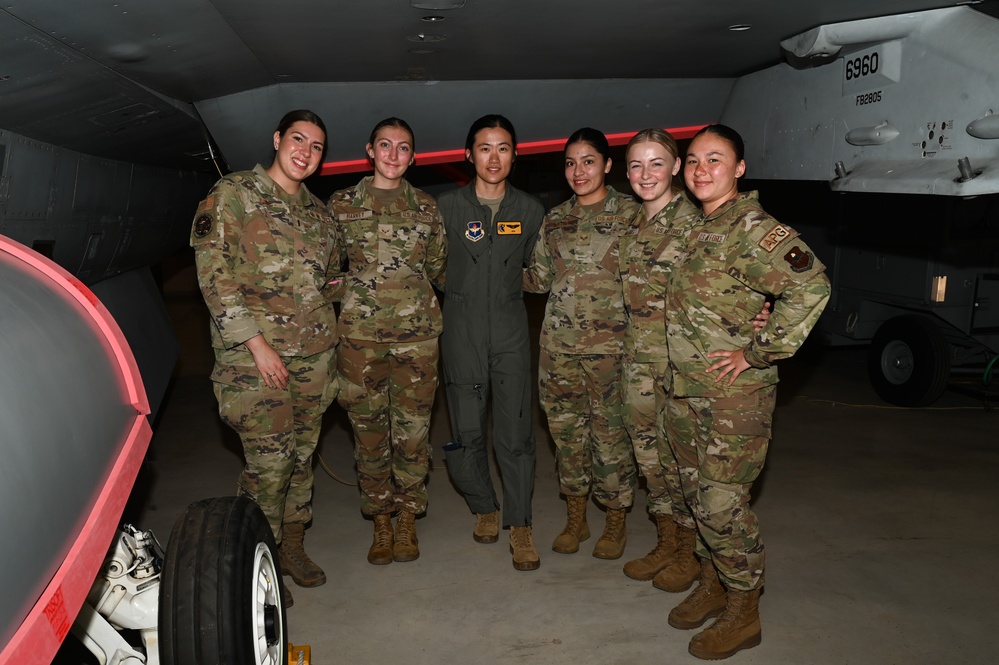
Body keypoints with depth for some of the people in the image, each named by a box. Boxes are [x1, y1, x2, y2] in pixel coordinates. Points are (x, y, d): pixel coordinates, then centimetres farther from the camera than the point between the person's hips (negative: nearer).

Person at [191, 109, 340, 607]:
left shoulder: (317, 211, 16)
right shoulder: (232, 194, -3)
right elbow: (214, 274, -11)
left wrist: (327, 336, 13)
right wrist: (257, 343, -16)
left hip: (313, 355, 6)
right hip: (255, 357, -6)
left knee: (302, 454, 12)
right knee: (269, 462, -6)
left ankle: (292, 544, 28)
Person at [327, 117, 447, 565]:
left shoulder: (427, 208, 10)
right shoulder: (342, 204, 7)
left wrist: (413, 298, 7)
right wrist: (355, 294, 2)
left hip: (416, 331, 1)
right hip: (359, 332, 0)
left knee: (413, 428, 2)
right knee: (369, 430, 4)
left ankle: (407, 522, 18)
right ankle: (381, 524, 20)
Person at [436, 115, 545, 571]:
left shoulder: (531, 210, 7)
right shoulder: (448, 207, 2)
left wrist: (505, 288, 11)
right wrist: (465, 291, 5)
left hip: (511, 331, 1)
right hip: (462, 331, 0)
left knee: (515, 431, -3)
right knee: (466, 432, 1)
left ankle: (519, 524, 11)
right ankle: (485, 508, 25)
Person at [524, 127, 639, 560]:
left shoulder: (629, 213, -1)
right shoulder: (555, 219, 12)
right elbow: (539, 278, 15)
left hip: (609, 343, -4)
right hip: (559, 342, 4)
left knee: (610, 432, 1)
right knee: (566, 430, 10)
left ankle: (616, 524, 20)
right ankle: (575, 520, 27)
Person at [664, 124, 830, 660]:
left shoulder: (753, 228, -14)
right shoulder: (693, 228, 12)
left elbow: (810, 286, -27)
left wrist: (758, 353, -22)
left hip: (733, 394, -8)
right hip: (683, 389, 8)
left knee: (723, 502, -2)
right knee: (696, 493, 17)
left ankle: (744, 613, 16)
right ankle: (712, 584, 35)